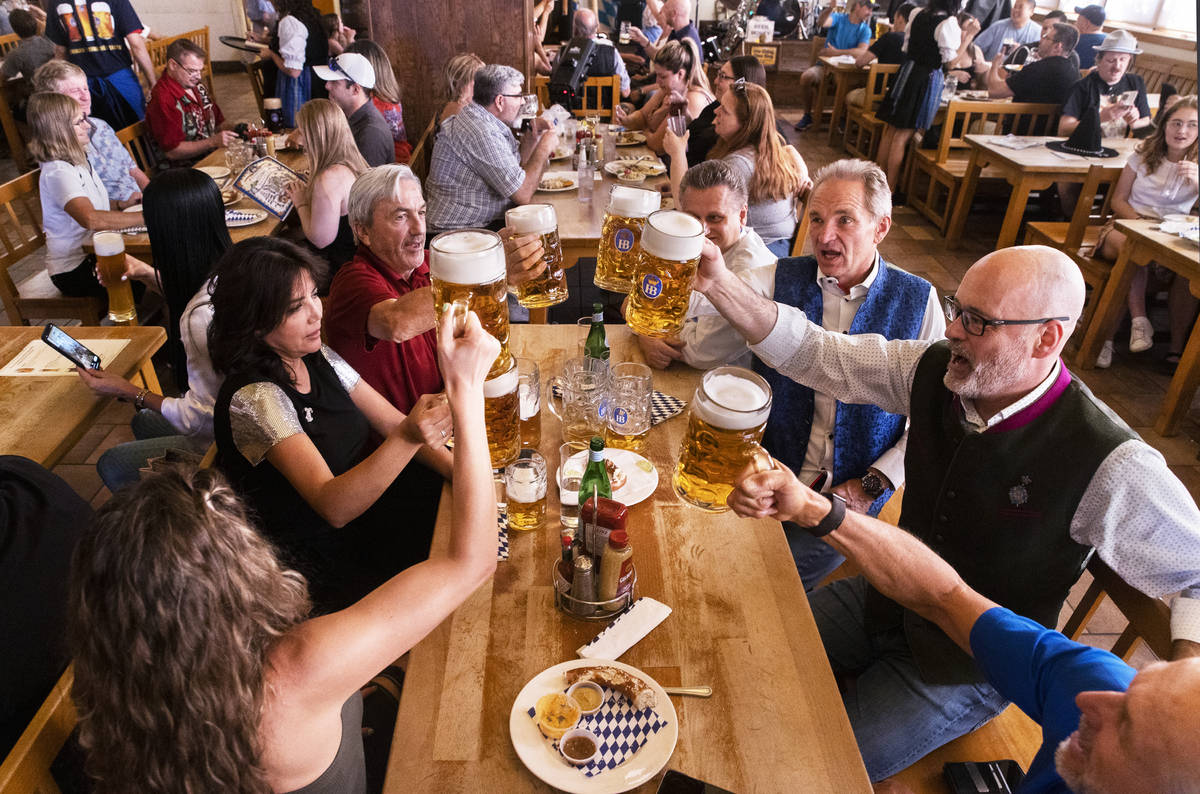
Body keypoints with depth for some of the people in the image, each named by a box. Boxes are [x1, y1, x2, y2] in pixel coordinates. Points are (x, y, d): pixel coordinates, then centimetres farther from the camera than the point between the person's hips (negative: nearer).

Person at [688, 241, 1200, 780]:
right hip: (885, 595, 5)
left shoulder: (1108, 463, -27)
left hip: (967, 668, -4)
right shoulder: (934, 369, -13)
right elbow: (812, 353, -12)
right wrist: (719, 284, -24)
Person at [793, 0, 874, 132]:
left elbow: (862, 51, -11)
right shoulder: (838, 18, 6)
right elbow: (821, 22, -16)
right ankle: (807, 116, -10)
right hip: (825, 65, 0)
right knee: (806, 77, -29)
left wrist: (836, 52, -18)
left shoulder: (865, 29, 7)